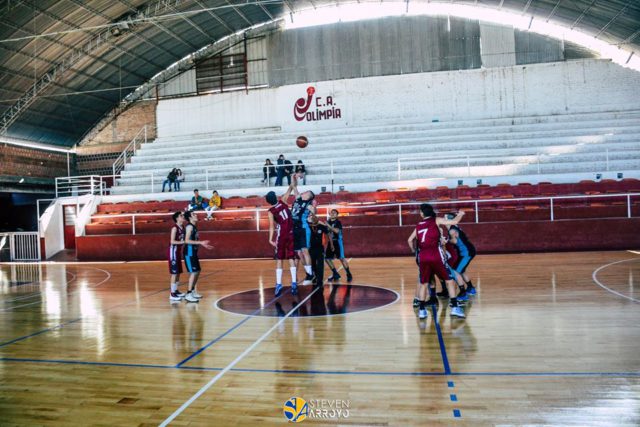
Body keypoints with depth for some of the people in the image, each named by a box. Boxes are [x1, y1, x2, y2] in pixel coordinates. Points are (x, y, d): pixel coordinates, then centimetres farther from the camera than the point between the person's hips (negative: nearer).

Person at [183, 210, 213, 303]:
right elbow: (187, 241, -23)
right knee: (193, 272, -11)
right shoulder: (189, 226, -14)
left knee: (197, 272, 15)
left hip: (194, 252, 10)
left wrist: (202, 244, 21)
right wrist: (200, 242, -25)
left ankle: (193, 291, 27)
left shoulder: (194, 227, 15)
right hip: (189, 253, -10)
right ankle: (188, 295, -9)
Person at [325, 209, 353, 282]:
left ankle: (349, 274, 1)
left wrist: (329, 226, -28)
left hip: (338, 241, -7)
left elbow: (337, 231, -25)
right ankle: (336, 274, 16)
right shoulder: (328, 222, 10)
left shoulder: (338, 222, -8)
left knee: (342, 258, -12)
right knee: (327, 258, 3)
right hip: (331, 241, 7)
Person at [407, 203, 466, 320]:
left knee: (423, 283, 16)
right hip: (435, 255, -3)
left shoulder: (419, 225, 18)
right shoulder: (436, 220, 7)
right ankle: (455, 307, 3)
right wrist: (460, 214, 22)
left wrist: (414, 250, 40)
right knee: (450, 280, 8)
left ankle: (422, 310, 14)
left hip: (423, 257, 3)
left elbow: (410, 240, 22)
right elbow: (454, 222, 2)